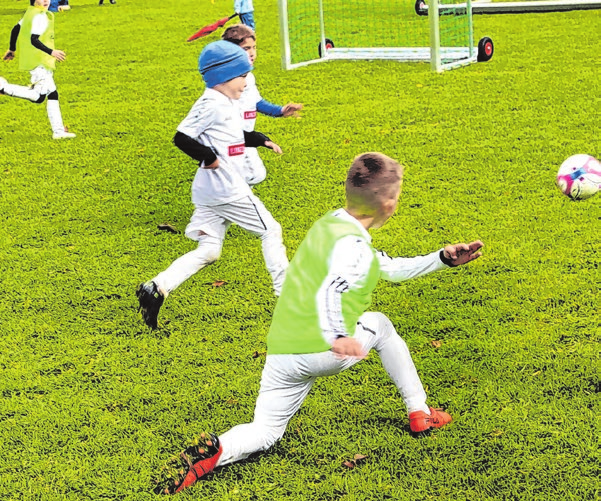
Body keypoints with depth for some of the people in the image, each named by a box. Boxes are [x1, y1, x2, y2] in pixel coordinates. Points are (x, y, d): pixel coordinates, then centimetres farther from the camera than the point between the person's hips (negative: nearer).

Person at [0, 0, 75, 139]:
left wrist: (12, 49, 30)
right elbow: (34, 40, -24)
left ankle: (58, 131, 9)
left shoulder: (31, 13, 12)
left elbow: (15, 29, 19)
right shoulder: (40, 17, -16)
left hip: (43, 62, 10)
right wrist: (51, 52, -27)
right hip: (38, 62, -10)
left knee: (52, 94, 9)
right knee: (38, 96, -11)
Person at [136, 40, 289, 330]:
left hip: (209, 193, 9)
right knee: (270, 231, 6)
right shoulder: (211, 104, -15)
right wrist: (209, 157, -19)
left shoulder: (229, 103, 15)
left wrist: (260, 140, 19)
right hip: (227, 191, -9)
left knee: (208, 251, 7)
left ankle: (157, 288, -5)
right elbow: (182, 137, -20)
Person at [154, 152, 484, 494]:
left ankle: (216, 452, -20)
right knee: (380, 325, 25)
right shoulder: (353, 247, -13)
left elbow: (390, 269, 25)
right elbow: (329, 293, -32)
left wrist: (443, 260, 23)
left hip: (281, 353, 6)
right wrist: (336, 337, -48)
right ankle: (420, 414, 30)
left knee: (265, 433, 12)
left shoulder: (330, 223, 16)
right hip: (324, 351, -6)